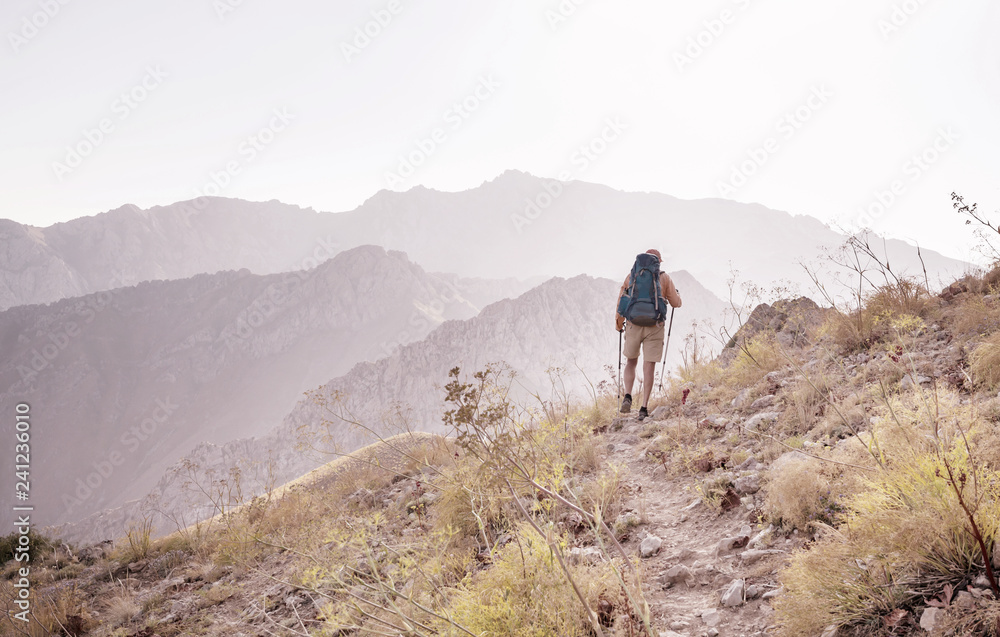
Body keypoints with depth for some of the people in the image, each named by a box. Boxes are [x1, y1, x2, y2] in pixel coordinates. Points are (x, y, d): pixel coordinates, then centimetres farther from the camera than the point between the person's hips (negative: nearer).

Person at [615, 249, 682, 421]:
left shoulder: (632, 275, 6)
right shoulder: (664, 278, 4)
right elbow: (676, 303, 8)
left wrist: (618, 323, 18)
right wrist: (676, 295, 31)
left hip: (633, 324, 1)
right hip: (654, 326, -1)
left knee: (631, 362, 19)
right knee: (649, 366, 2)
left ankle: (627, 396, 1)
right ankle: (644, 407, -3)